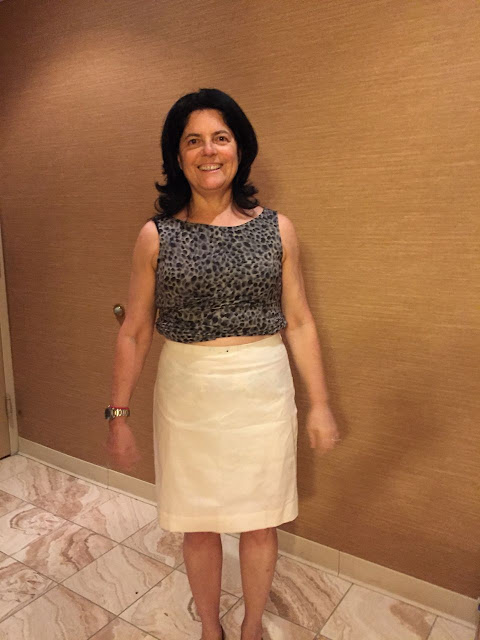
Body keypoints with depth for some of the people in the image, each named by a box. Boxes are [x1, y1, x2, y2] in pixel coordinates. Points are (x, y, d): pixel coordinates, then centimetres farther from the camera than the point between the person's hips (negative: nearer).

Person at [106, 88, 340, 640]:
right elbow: (134, 332, 0)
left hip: (263, 392, 1)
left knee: (259, 523, 16)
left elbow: (298, 322, 2)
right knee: (198, 524, 16)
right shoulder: (157, 235, -3)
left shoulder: (276, 228, -1)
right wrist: (118, 415, 1)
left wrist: (319, 403, 3)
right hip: (187, 395, 0)